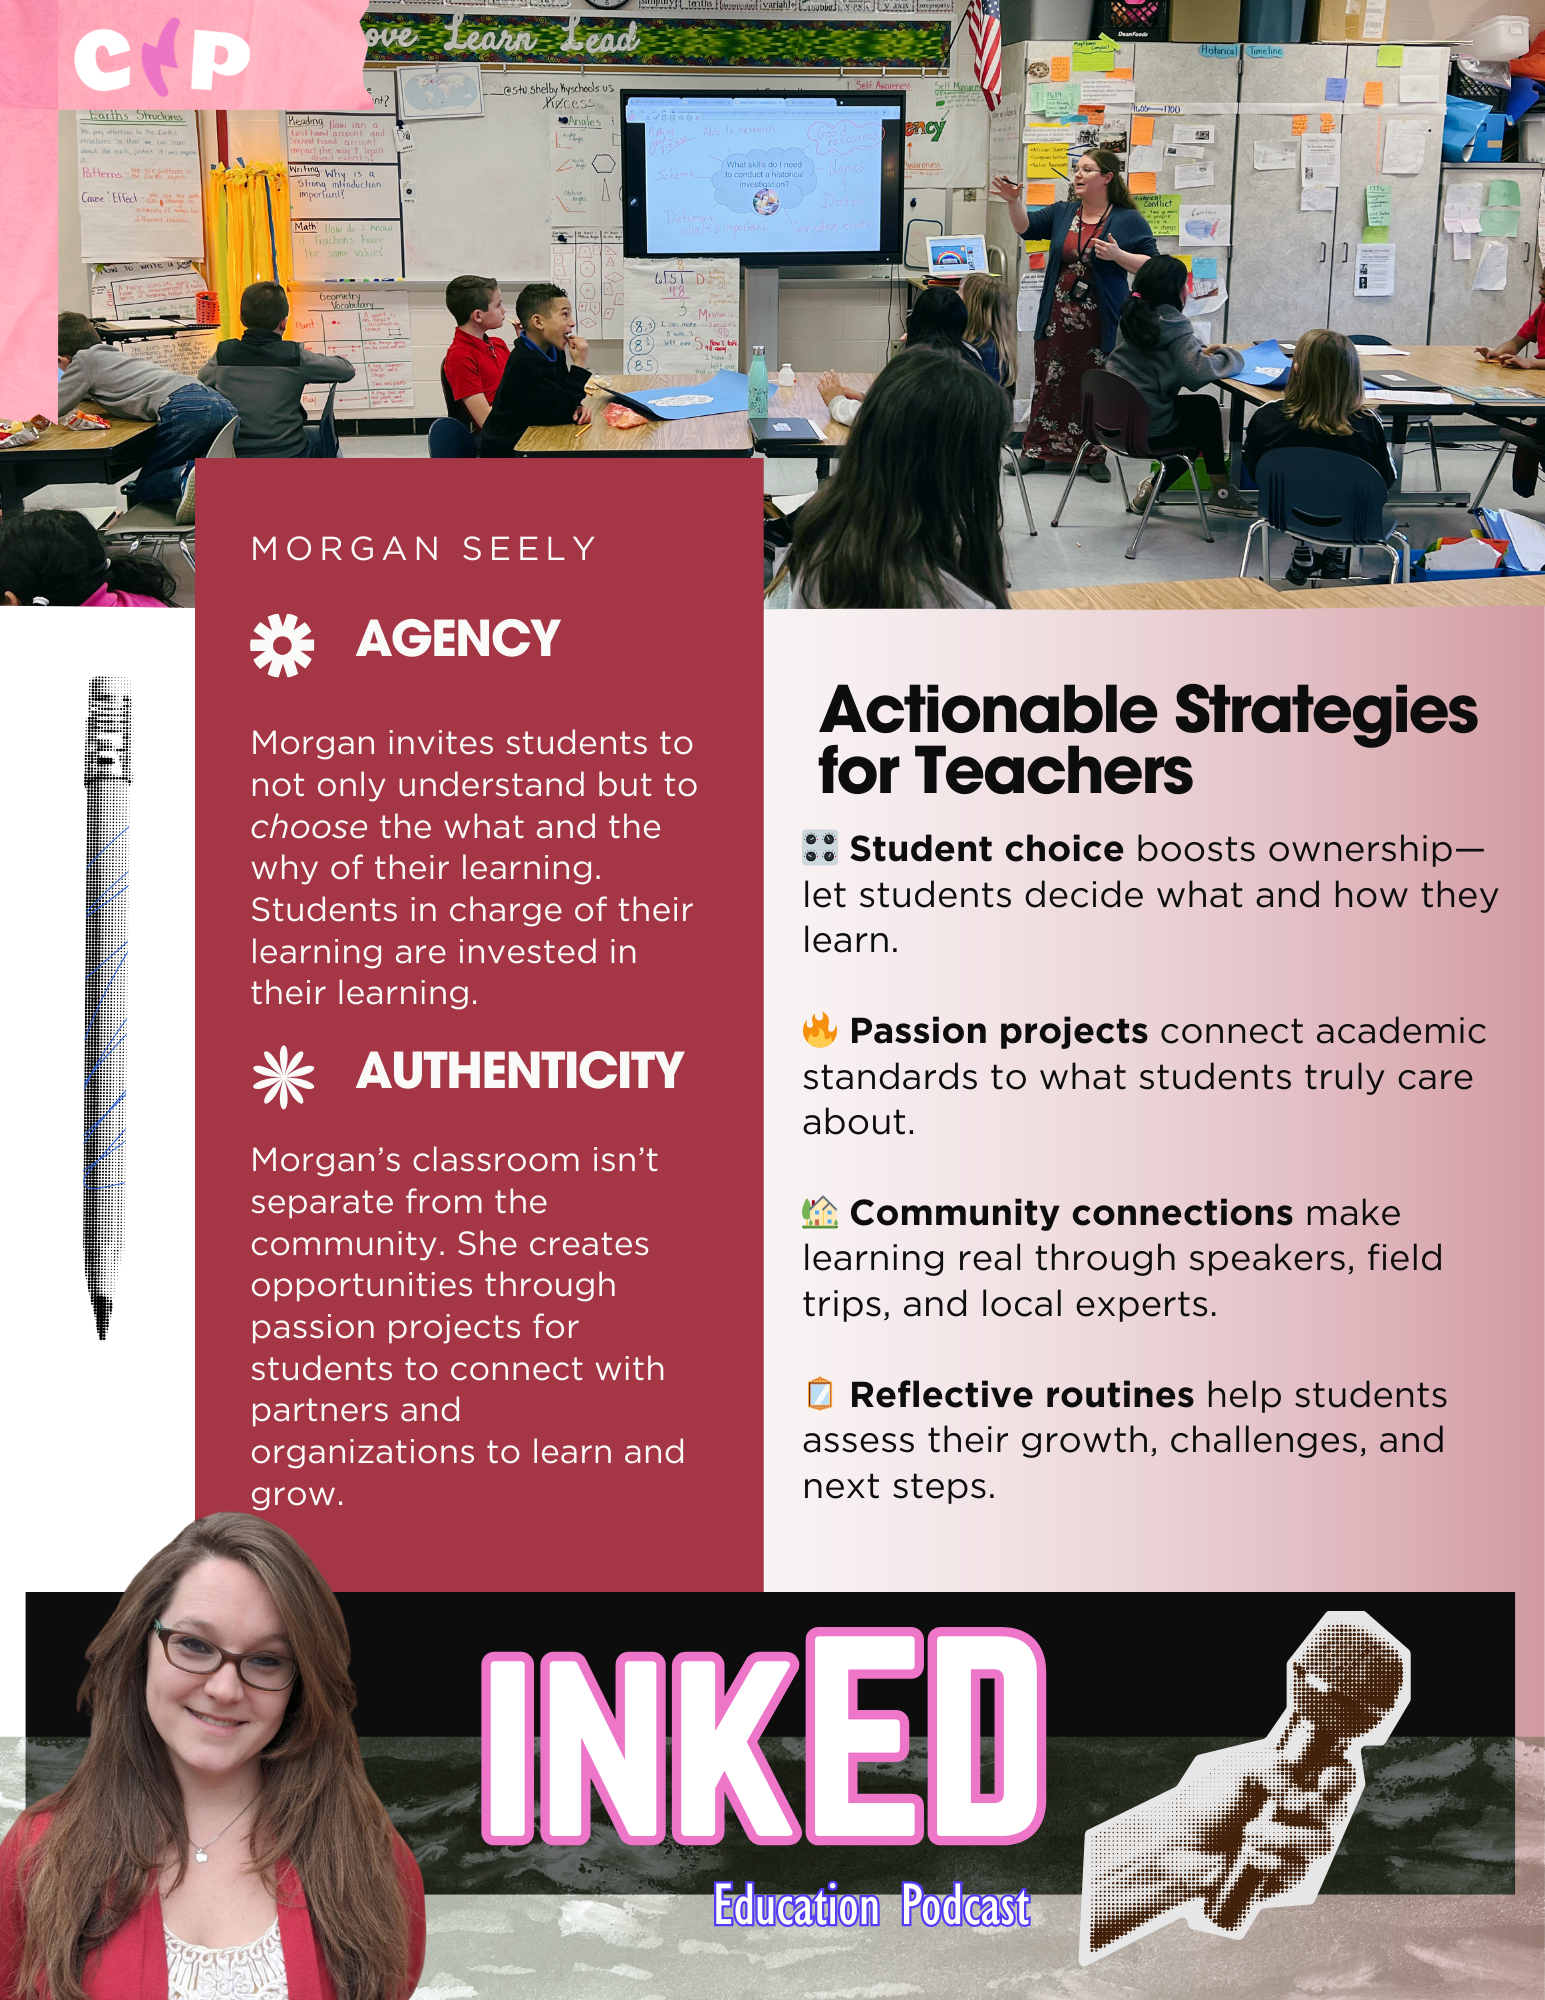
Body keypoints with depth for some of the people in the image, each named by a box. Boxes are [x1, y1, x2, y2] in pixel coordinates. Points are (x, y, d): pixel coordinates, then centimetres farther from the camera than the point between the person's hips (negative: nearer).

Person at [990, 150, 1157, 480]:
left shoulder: (1128, 220, -2)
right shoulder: (1063, 213, 10)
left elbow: (1151, 265, -4)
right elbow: (1026, 227, 1)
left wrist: (1118, 255, -19)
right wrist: (1014, 201, -16)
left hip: (1100, 323, -3)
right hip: (1058, 317, 4)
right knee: (1049, 383, 6)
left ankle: (1094, 456, 12)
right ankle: (1036, 451, 13)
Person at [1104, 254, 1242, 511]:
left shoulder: (1131, 315, 7)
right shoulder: (1173, 324, -17)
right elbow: (1197, 372, -26)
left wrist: (1200, 352, 12)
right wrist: (1229, 356, -8)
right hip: (1147, 432, -8)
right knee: (1207, 409, 17)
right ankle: (1220, 487, 25)